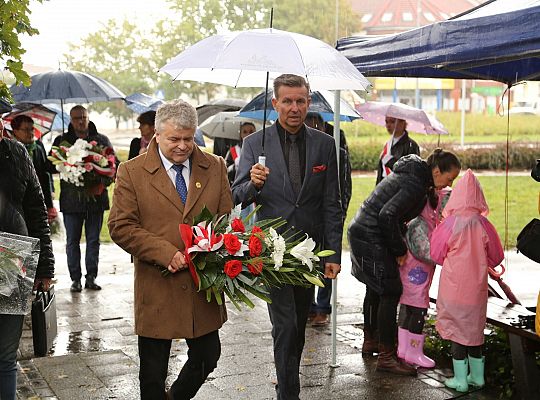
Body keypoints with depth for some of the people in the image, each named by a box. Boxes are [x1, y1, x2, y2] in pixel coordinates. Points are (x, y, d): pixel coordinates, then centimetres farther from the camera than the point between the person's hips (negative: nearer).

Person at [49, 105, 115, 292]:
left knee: (93, 239, 6)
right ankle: (75, 279, 11)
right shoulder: (61, 140, 6)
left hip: (96, 197, 1)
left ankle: (91, 277, 15)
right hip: (71, 198, -1)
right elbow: (51, 166, 3)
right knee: (72, 240, 4)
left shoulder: (102, 140, 7)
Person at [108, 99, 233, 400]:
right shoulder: (132, 172, -3)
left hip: (205, 285, 3)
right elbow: (121, 227, -7)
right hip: (157, 288, -3)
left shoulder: (215, 168, 5)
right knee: (153, 375, 8)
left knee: (208, 359, 14)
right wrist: (166, 253, -18)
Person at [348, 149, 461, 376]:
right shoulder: (415, 185, -21)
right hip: (371, 236, -11)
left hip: (361, 231, 11)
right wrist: (399, 249, -18)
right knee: (390, 291, -7)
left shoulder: (414, 173, 9)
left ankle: (370, 341, 37)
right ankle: (386, 356, -3)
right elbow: (387, 215, -29)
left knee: (375, 289, 22)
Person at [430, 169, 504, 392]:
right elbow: (495, 257, 3)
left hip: (454, 287, -3)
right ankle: (477, 376, 27)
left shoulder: (450, 225, -13)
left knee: (456, 329, 7)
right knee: (475, 328, 17)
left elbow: (437, 255, -3)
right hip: (476, 287, 3)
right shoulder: (483, 225, -7)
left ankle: (460, 379, 11)